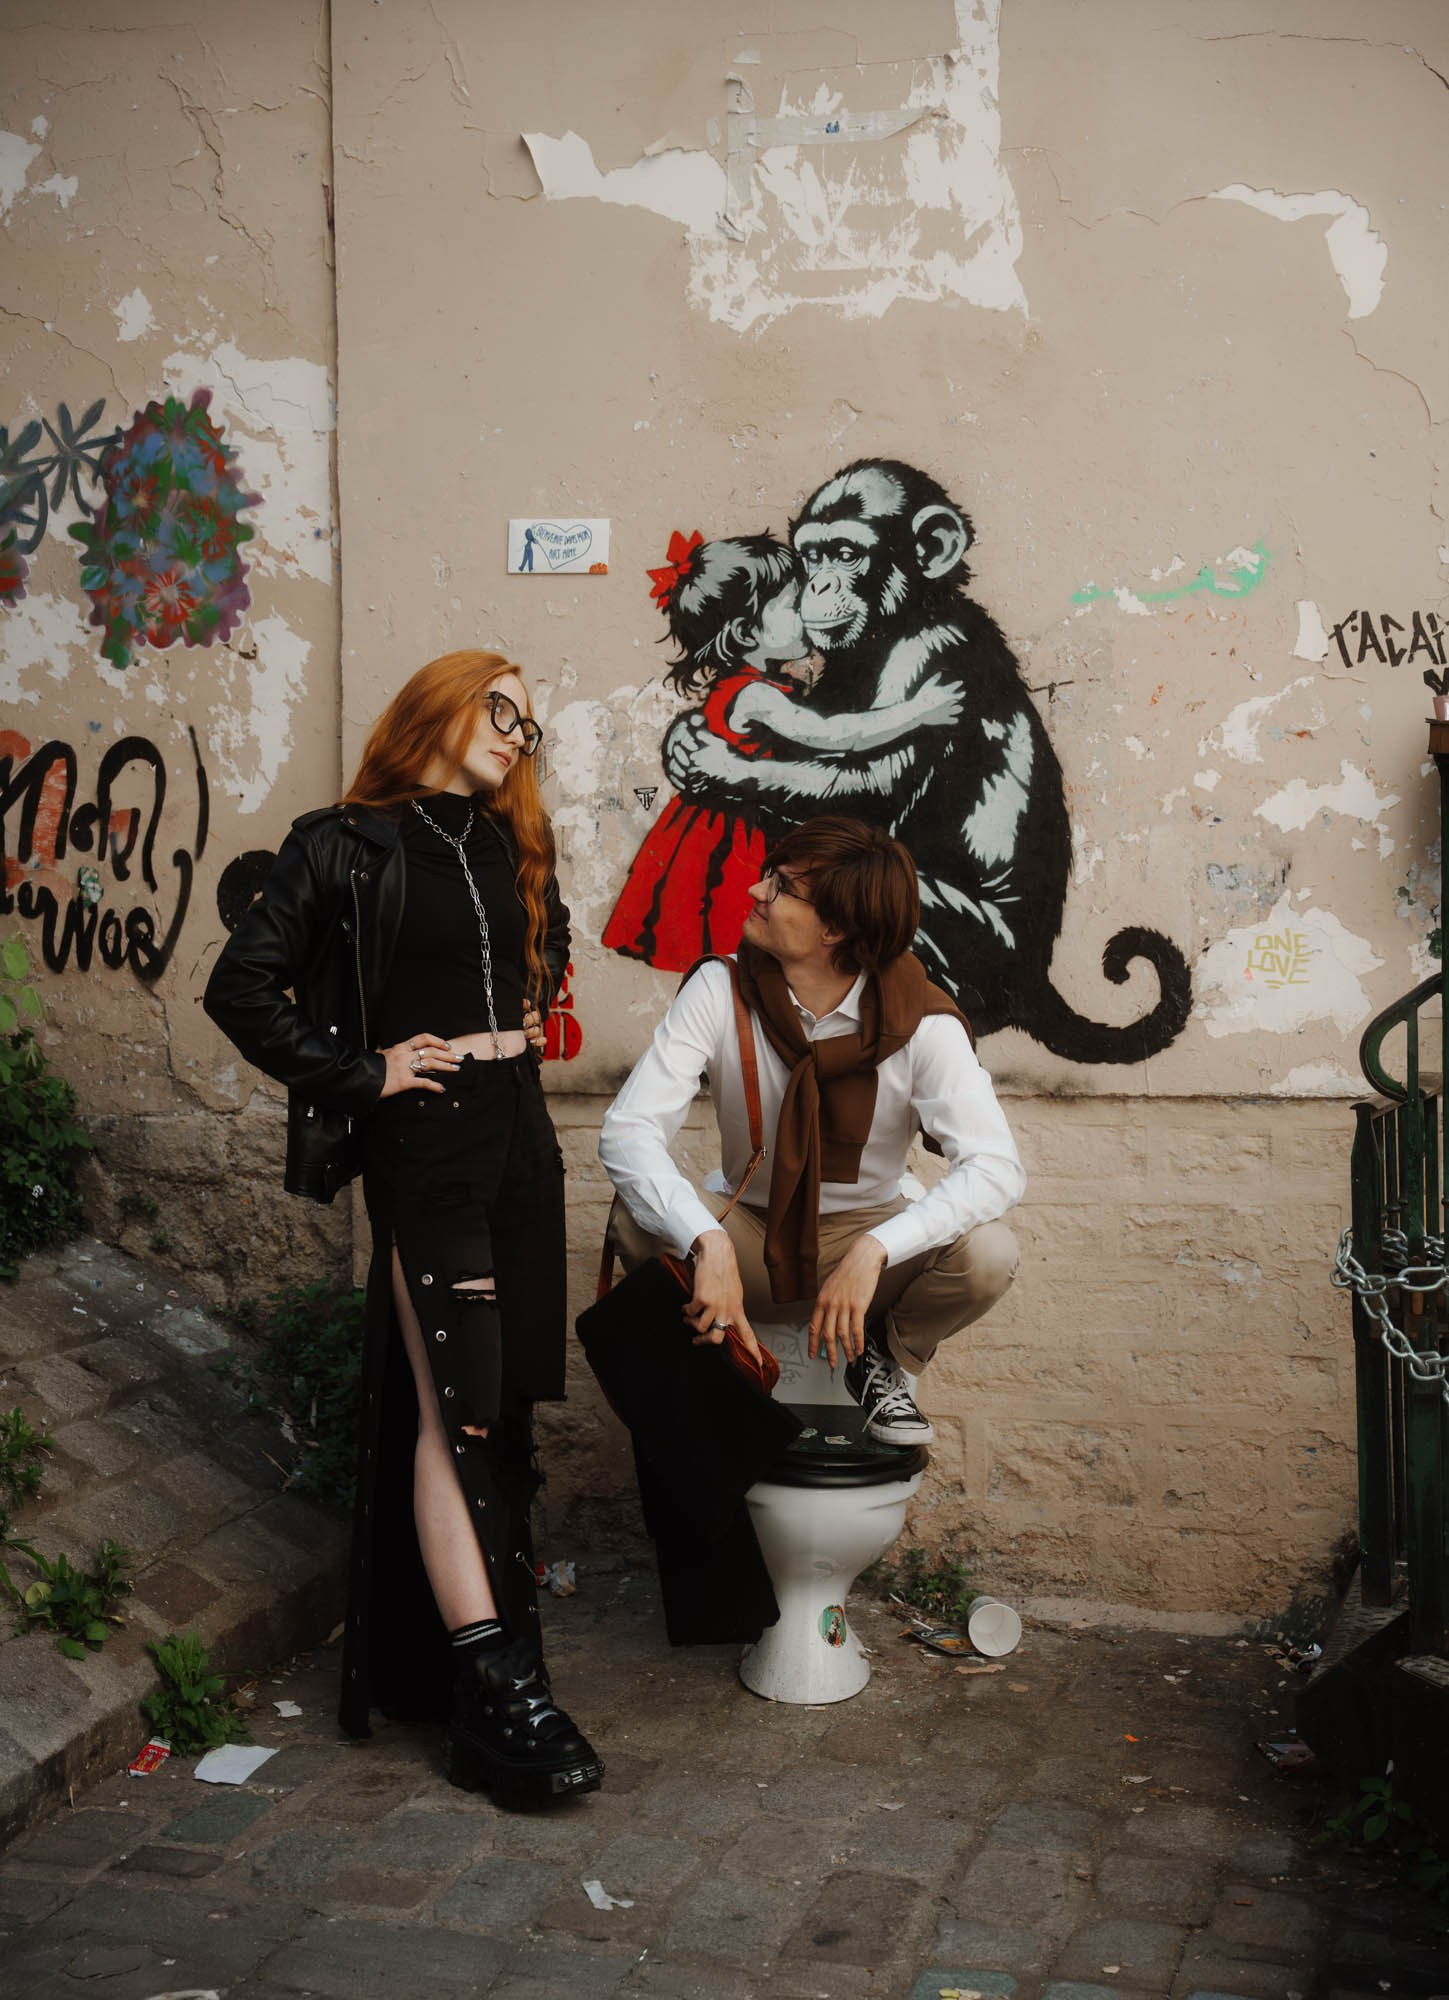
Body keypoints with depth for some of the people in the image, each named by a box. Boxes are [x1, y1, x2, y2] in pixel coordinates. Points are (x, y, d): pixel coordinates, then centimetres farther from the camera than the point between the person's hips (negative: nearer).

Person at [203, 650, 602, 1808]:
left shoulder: (514, 848, 16)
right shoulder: (346, 847, -2)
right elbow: (243, 988, -6)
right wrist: (358, 1072, -7)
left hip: (519, 1135, 7)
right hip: (423, 1142, -7)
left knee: (504, 1399, 8)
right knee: (457, 1403, -11)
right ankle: (494, 1692, -11)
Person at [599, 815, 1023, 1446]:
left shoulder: (921, 1024, -19)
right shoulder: (720, 992, -17)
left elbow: (995, 1167, -29)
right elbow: (627, 1129, -25)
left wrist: (872, 1252, -42)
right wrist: (709, 1245, -42)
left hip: (866, 1231, 0)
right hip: (749, 1236, 0)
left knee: (986, 1251, -29)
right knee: (636, 1222, -30)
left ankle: (888, 1360, 4)